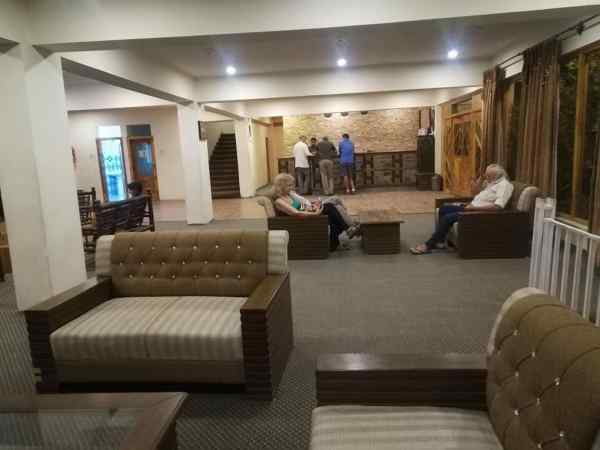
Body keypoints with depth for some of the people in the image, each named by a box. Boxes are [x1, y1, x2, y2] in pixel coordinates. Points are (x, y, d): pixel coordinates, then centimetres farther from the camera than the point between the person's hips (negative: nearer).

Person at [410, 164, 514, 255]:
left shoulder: (504, 184, -13)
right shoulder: (490, 182, 15)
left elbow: (498, 206, -26)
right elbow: (475, 191, 23)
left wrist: (474, 208, -25)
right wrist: (481, 178, 7)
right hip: (472, 206, 10)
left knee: (448, 217, -21)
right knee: (443, 209, 2)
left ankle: (429, 245, -16)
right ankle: (439, 240, 2)